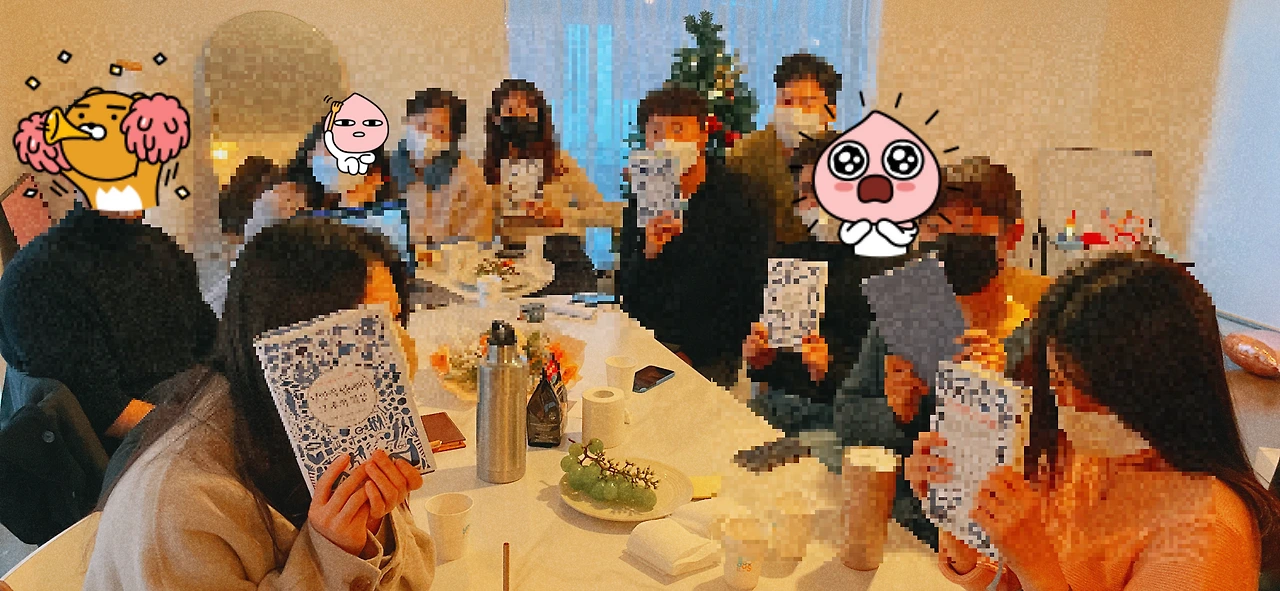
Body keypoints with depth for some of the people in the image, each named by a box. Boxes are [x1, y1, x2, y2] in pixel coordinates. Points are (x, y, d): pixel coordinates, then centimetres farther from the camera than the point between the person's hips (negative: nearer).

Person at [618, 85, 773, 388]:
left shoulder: (742, 197, -6)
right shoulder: (641, 200, 6)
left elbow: (748, 297, -7)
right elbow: (626, 293, 6)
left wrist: (692, 354, -11)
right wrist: (647, 255, -15)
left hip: (713, 359, -3)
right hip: (649, 349, 4)